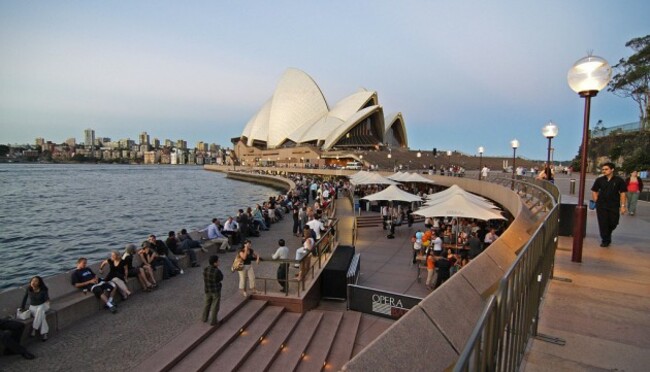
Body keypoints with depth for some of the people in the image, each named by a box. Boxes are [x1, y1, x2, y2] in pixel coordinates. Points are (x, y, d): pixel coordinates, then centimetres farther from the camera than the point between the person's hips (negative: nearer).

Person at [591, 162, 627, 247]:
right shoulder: (599, 180, 2)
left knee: (613, 223, 7)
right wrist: (596, 201, 0)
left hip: (614, 206, 0)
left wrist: (623, 206, -5)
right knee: (603, 224, 0)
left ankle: (608, 234, 37)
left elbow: (622, 193, -1)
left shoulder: (619, 180, -2)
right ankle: (605, 240, 12)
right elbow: (594, 191, 11)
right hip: (601, 206, 1)